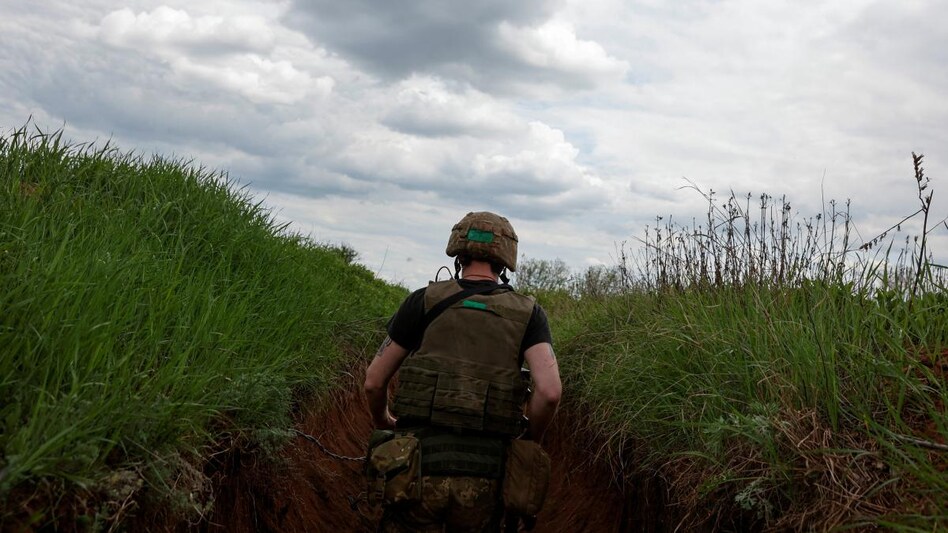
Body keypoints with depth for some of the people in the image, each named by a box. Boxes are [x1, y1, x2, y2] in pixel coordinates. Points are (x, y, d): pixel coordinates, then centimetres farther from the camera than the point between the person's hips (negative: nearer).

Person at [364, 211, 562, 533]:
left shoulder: (424, 301, 2)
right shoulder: (527, 314, 4)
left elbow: (374, 381, 4)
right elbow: (550, 391, -10)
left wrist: (382, 422, 24)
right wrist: (528, 439, 9)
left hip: (421, 467, -1)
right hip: (484, 477, 2)